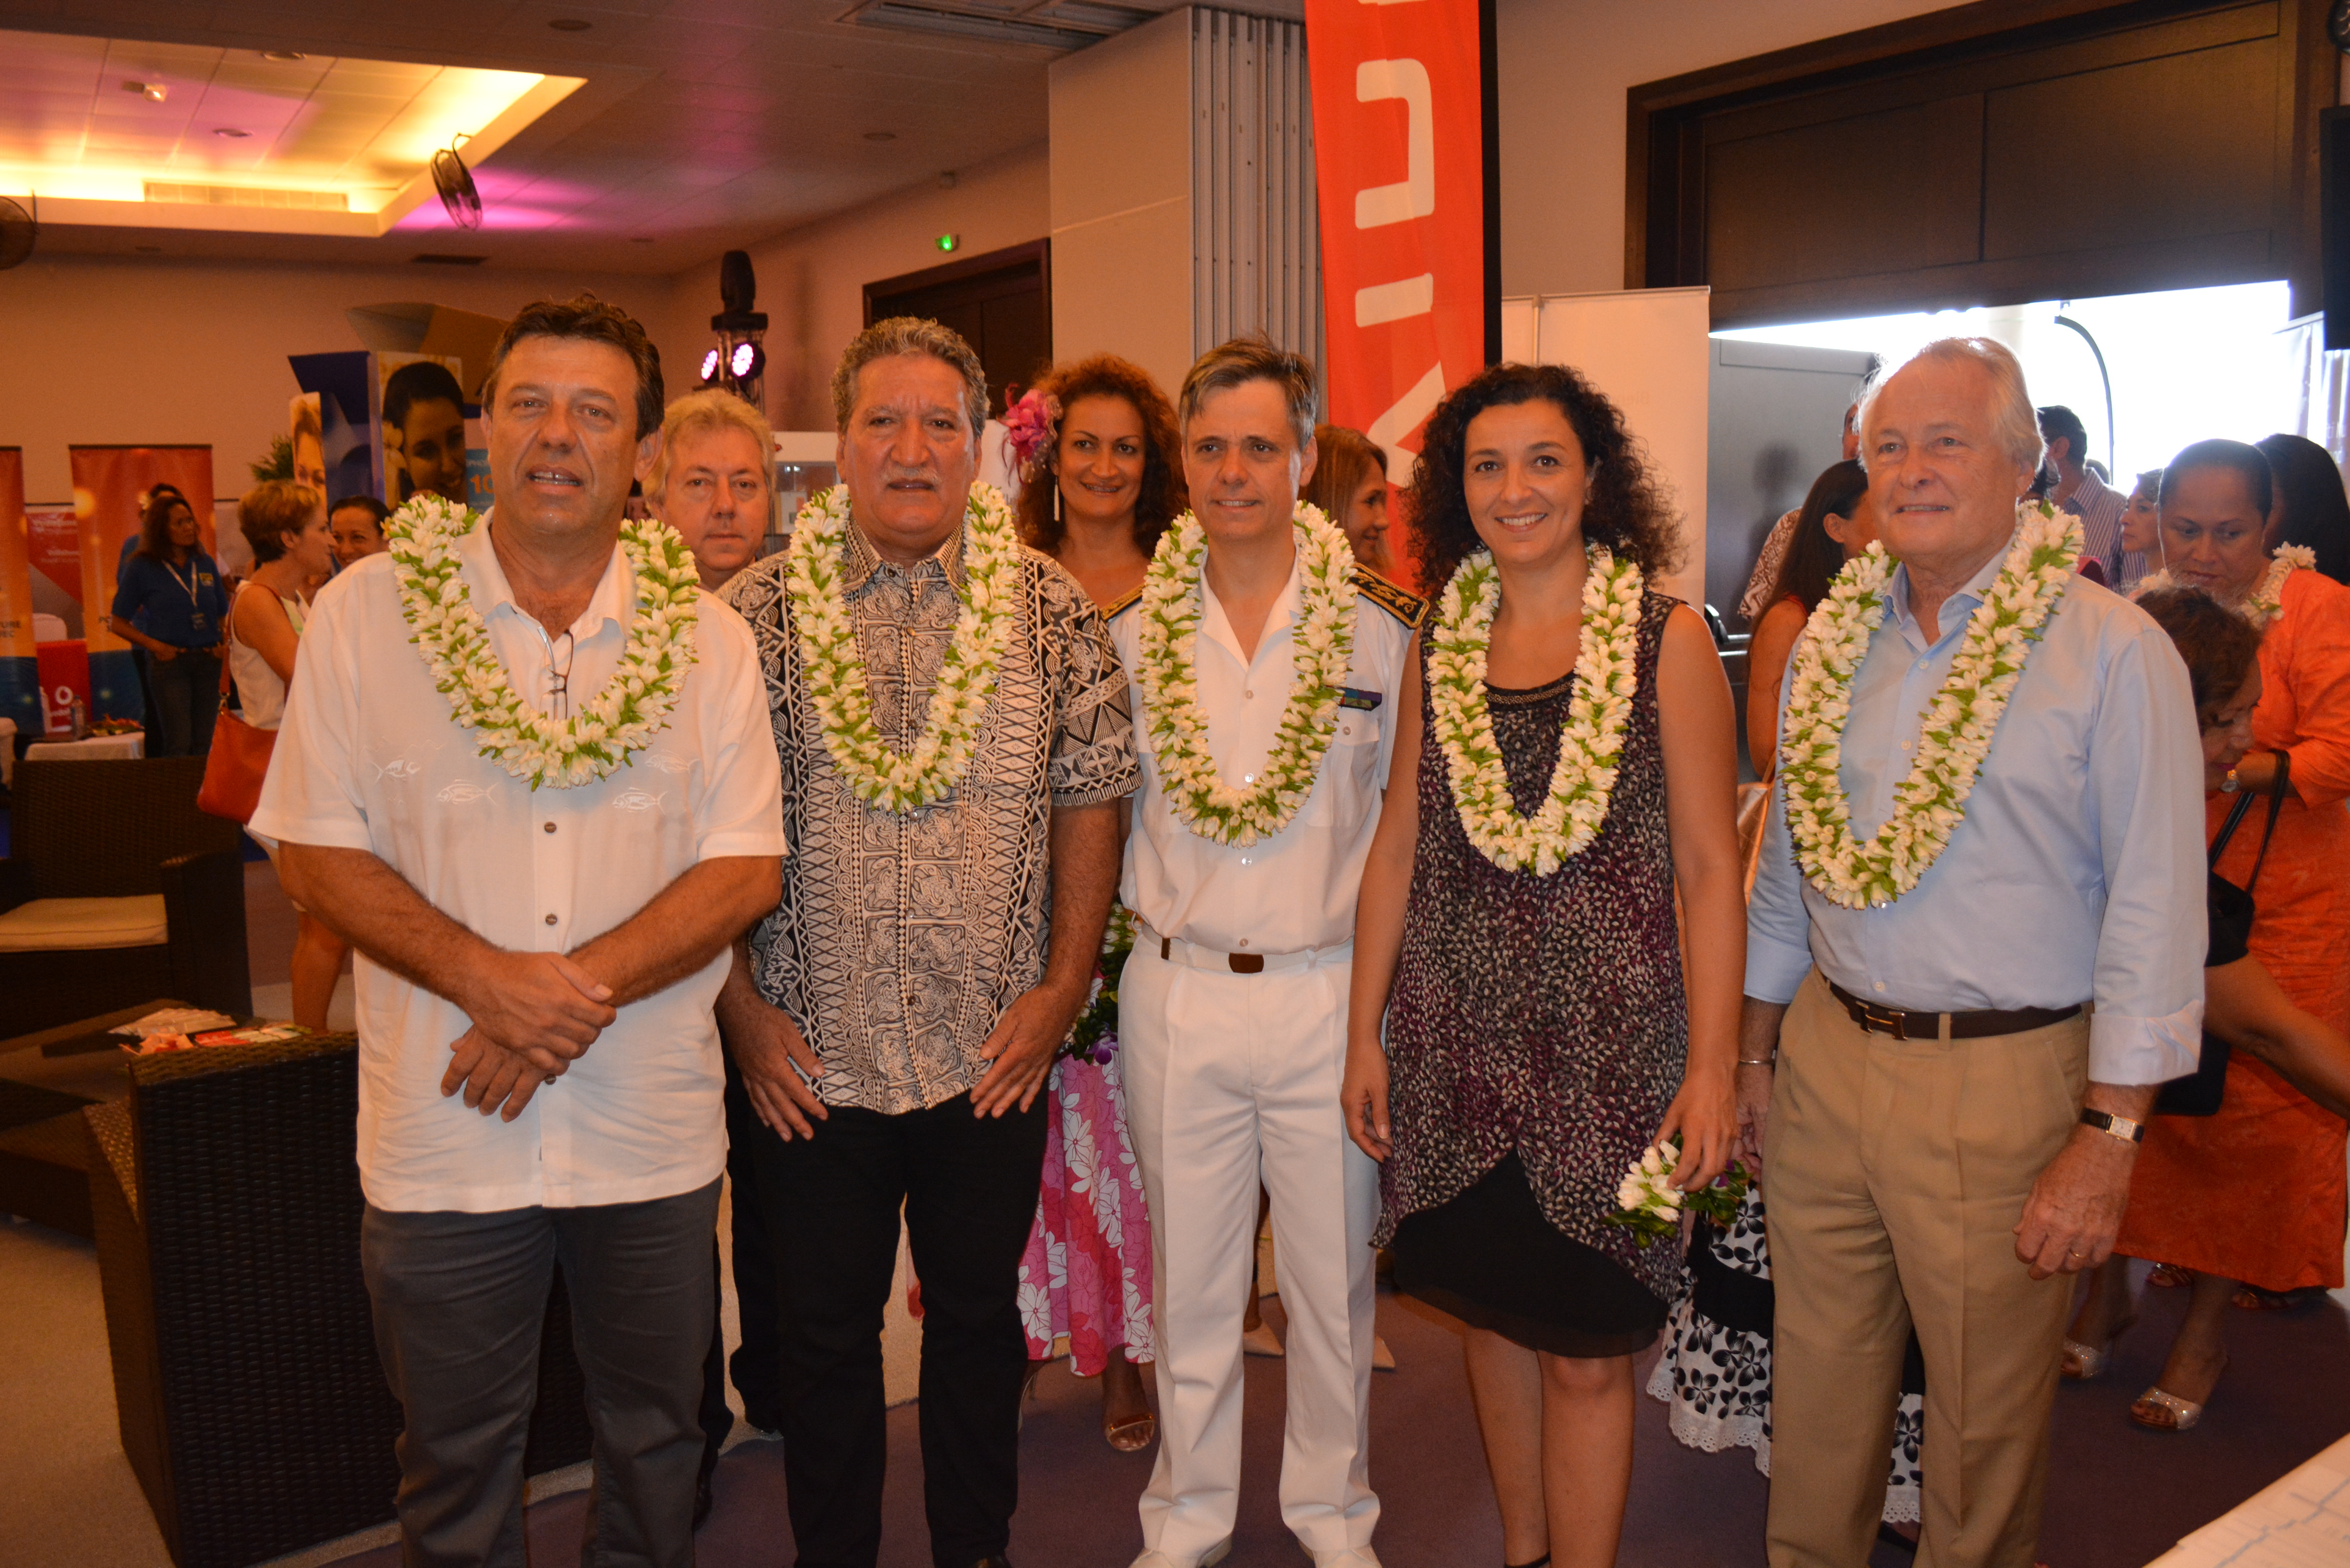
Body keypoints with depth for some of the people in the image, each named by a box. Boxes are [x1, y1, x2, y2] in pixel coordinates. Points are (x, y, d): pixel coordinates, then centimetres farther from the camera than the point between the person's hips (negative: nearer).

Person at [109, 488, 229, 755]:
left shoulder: (204, 563, 11)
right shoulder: (141, 567, 0)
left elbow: (223, 613, 20)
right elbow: (118, 623, 2)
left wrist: (223, 644, 3)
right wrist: (155, 646, -10)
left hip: (207, 661, 4)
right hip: (169, 663, -4)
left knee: (206, 747, 5)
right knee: (178, 746, -8)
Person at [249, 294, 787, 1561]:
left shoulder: (707, 638, 0)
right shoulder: (365, 611, -1)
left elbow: (746, 870, -4)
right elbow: (316, 852, -3)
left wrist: (577, 989, -17)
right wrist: (487, 978, -17)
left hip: (655, 1128, 1)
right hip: (440, 1131, 0)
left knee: (655, 1441, 18)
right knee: (454, 1464, 16)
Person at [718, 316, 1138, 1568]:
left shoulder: (1051, 610, 1)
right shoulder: (758, 611, -1)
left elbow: (1089, 802, 2)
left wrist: (1061, 989, -4)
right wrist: (742, 1006, -5)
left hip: (993, 1055, 1)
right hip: (813, 1055, 0)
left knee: (979, 1321, 16)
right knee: (825, 1334, 13)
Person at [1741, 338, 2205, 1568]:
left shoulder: (2112, 650, -10)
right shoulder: (1834, 642, 7)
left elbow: (2154, 909, -11)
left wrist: (2110, 1137, -14)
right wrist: (1753, 1047, 16)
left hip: (2003, 1076, -4)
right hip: (1826, 1052, 5)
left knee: (1983, 1419, 11)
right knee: (1815, 1386, 17)